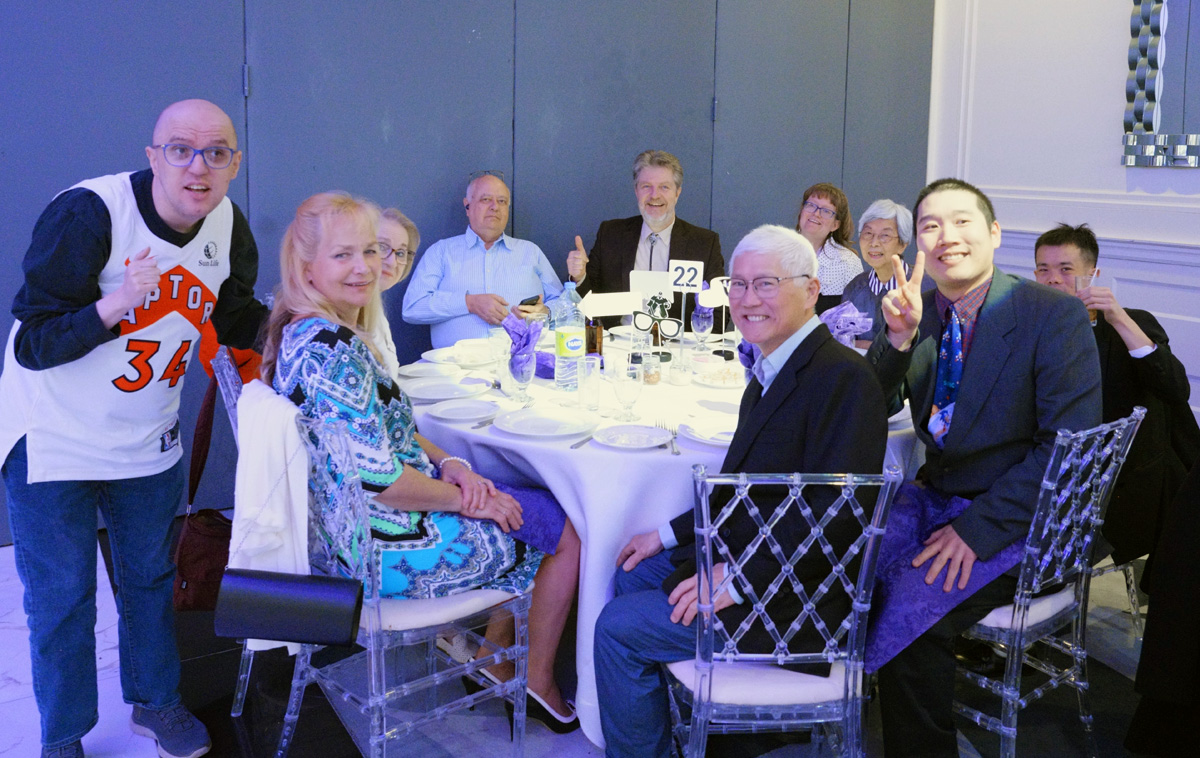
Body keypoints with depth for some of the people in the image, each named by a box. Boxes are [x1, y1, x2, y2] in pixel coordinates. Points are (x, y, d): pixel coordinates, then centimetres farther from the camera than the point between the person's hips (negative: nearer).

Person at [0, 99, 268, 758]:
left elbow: (236, 320, 9)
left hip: (149, 440, 5)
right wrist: (113, 305, -40)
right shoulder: (87, 214, -25)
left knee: (150, 576, 19)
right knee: (61, 597, 5)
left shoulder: (228, 228, -6)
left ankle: (155, 701, 41)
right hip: (55, 440, -5)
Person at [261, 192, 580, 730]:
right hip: (386, 549, -10)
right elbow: (377, 476, -29)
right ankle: (538, 682, 26)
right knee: (568, 531, 7)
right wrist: (463, 498, -14)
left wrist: (447, 463, -1)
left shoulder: (302, 331, 5)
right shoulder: (332, 348, -27)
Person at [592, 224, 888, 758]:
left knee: (619, 627, -9)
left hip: (795, 595, -10)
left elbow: (833, 519, -27)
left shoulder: (843, 378, -22)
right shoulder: (771, 371, 9)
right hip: (746, 556, 10)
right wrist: (671, 534, 11)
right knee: (632, 575, 22)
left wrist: (740, 578, -26)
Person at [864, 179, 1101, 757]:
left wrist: (978, 527, -22)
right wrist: (899, 336, -19)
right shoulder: (916, 310, 3)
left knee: (906, 613, -25)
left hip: (1018, 517, -5)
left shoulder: (1056, 315, -12)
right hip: (936, 494, 5)